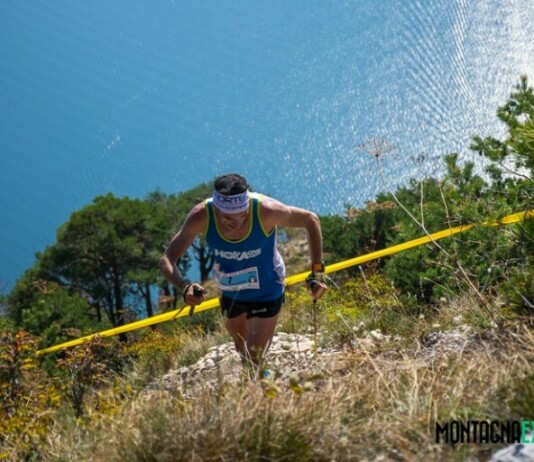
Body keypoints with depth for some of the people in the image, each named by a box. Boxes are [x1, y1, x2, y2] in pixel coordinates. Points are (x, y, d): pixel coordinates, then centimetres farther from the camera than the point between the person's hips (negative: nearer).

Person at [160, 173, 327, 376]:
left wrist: (317, 272, -22)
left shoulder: (265, 210, -35)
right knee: (242, 351, 26)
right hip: (230, 294, 3)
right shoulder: (201, 216, -31)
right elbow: (167, 260, -25)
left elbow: (311, 220, -18)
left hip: (266, 293, -3)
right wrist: (184, 286, -46)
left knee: (254, 362, -6)